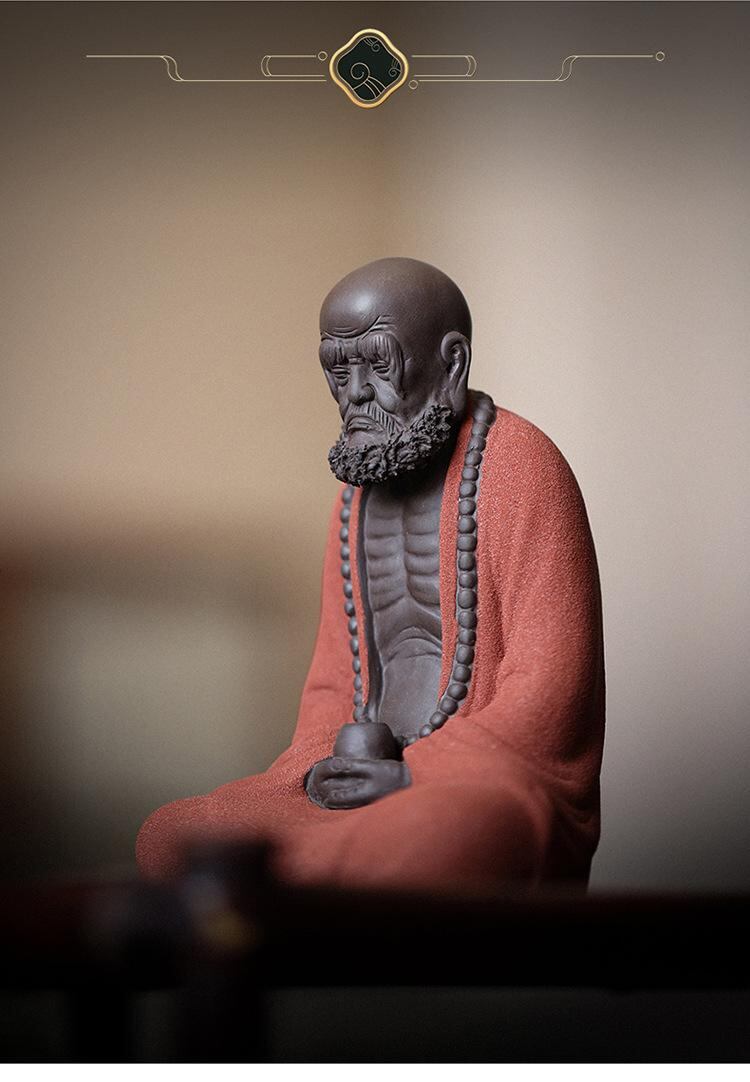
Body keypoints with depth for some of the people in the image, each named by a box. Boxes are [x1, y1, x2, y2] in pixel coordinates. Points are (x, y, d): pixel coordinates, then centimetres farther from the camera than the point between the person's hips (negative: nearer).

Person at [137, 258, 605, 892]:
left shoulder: (517, 463, -3)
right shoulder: (358, 490, 20)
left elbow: (551, 680, -11)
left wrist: (416, 777, -15)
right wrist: (324, 765, 0)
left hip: (497, 787, -6)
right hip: (372, 786, 7)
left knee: (445, 839, -42)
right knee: (166, 835, -16)